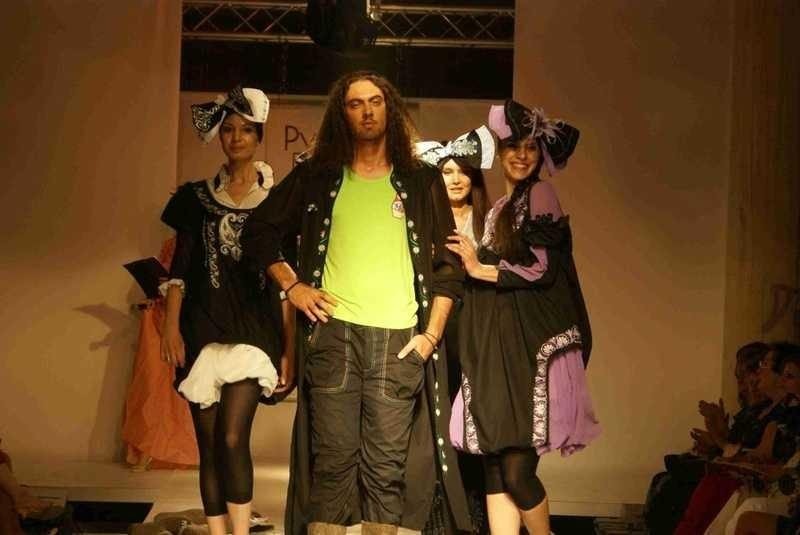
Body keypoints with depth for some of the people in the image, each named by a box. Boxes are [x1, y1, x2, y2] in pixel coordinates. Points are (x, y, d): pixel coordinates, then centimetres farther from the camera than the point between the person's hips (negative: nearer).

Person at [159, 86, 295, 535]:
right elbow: (180, 267, 10)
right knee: (209, 446, 4)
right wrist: (171, 325, -2)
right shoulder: (197, 196, 11)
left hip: (254, 327, -3)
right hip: (203, 327, 3)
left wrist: (290, 348, -4)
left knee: (233, 438, -16)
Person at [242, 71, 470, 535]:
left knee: (386, 468, 1)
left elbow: (448, 263, 9)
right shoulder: (316, 177, 12)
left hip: (398, 340, 0)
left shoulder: (423, 182, 11)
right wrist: (292, 285, 3)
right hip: (332, 334, 0)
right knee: (333, 462, 0)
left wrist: (432, 333, -1)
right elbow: (260, 231, 16)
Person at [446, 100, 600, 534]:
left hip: (531, 346, -7)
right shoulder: (499, 208, 22)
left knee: (518, 470, -9)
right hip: (496, 345, 7)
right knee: (494, 466, 3)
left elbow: (540, 269, -10)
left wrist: (480, 269, -5)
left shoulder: (540, 194, -2)